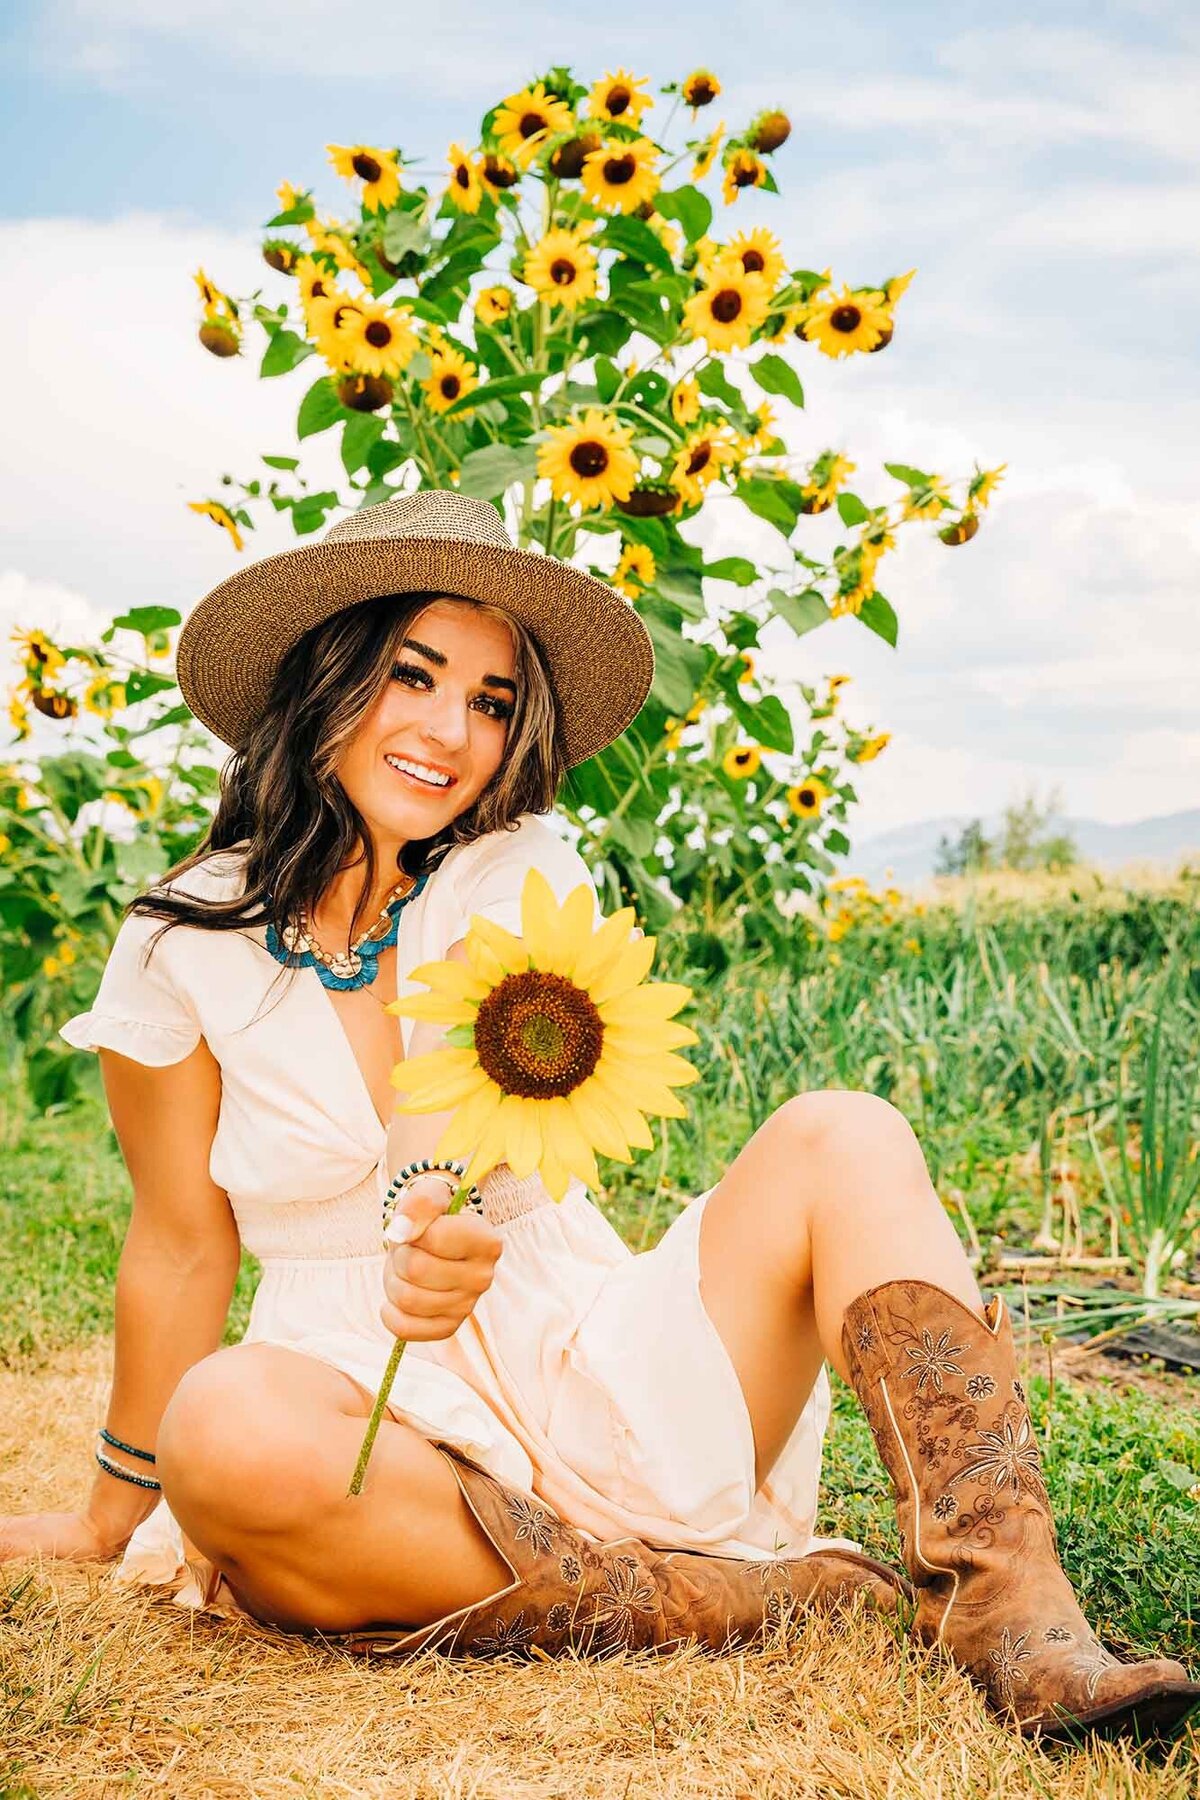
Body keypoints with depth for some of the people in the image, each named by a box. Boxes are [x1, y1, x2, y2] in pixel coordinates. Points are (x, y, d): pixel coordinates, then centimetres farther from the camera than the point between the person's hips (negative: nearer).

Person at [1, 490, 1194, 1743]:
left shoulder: (520, 875, 0)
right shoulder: (186, 945, -2)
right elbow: (182, 1246, 5)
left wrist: (446, 1206, -42)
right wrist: (113, 1516, 11)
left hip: (581, 1371, 2)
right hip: (367, 1410, -2)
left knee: (841, 1138, -17)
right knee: (228, 1429, -37)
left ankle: (1009, 1615, -32)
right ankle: (768, 1591, -27)